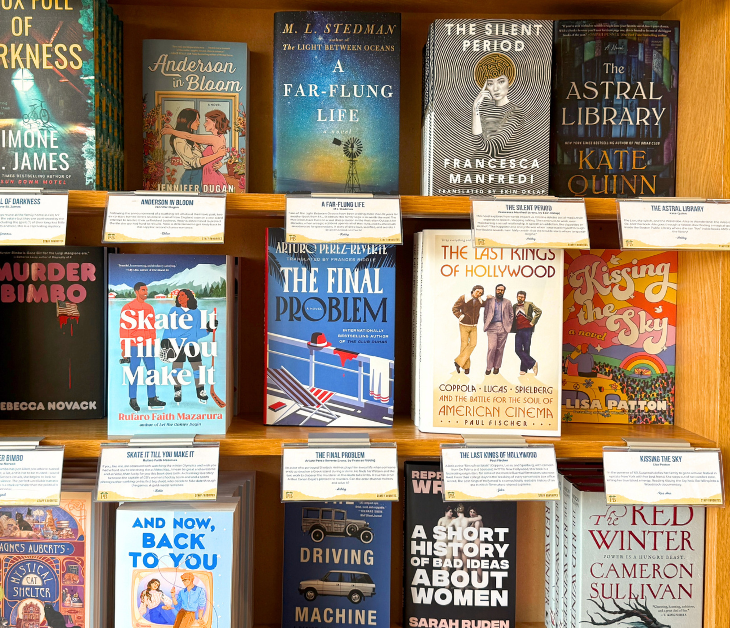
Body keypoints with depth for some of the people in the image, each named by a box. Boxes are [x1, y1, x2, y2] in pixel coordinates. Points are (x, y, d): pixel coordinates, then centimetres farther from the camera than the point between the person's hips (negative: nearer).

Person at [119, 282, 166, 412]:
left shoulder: (149, 308, 14)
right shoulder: (128, 308, -2)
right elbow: (123, 328, -4)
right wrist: (124, 348, -7)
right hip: (134, 346, -5)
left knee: (152, 371, 4)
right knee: (134, 373, -1)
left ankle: (152, 399, 11)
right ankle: (133, 400, 10)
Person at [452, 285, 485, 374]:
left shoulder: (480, 301, 4)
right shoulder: (463, 298, -10)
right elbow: (454, 309, -8)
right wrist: (461, 317, -16)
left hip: (474, 327, 4)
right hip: (464, 325, -4)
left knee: (473, 344, -9)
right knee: (464, 345, -2)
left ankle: (459, 362, -5)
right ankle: (466, 366, 9)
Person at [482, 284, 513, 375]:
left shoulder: (507, 302, 12)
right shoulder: (489, 301, 8)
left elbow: (512, 315, 17)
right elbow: (485, 314, 11)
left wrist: (509, 325, 7)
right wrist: (486, 324, 3)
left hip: (503, 328, 2)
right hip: (492, 327, -2)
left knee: (500, 348, 3)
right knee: (492, 347, -12)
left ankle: (497, 367, 15)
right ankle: (489, 367, -1)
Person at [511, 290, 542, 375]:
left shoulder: (529, 304, 4)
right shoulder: (514, 306, 15)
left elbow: (539, 311, -3)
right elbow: (512, 318, 21)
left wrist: (533, 322, -7)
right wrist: (512, 328, 8)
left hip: (527, 330, -4)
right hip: (518, 331, 4)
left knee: (526, 350, -1)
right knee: (518, 350, -6)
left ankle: (524, 369, 9)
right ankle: (533, 363, 4)